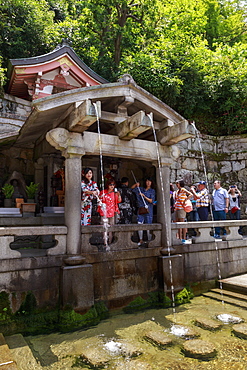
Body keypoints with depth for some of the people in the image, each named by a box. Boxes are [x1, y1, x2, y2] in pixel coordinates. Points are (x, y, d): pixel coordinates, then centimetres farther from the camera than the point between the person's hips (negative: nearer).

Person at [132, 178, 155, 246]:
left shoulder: (152, 191, 5)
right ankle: (141, 240, 8)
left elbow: (151, 201, -4)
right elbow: (132, 188, 19)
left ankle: (149, 240, 7)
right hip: (140, 209, 3)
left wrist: (144, 196, -13)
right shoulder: (140, 189, 14)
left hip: (148, 210, -3)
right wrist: (136, 185, 1)